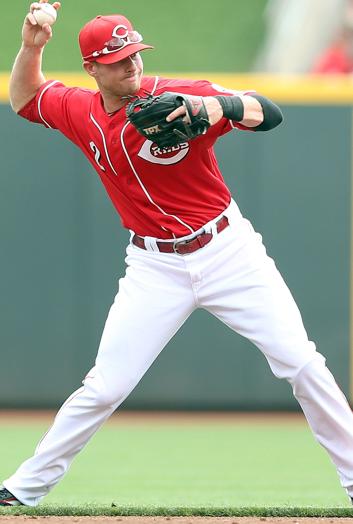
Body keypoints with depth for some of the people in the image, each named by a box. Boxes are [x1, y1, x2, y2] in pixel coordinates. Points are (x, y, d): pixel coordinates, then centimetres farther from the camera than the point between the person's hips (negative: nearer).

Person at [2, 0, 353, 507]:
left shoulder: (179, 97, -16)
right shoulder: (81, 113, -2)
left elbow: (270, 113, -25)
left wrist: (216, 105, -45)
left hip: (228, 250, -2)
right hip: (156, 268, 2)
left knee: (300, 362, -6)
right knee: (104, 388, -2)